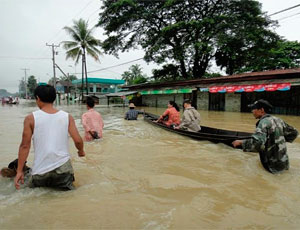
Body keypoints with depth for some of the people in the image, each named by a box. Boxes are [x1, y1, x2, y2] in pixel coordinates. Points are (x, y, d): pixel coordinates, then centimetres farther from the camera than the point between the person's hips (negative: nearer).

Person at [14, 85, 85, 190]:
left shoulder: (31, 118, -3)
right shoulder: (67, 117, -1)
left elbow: (25, 146, -4)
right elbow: (78, 141, -6)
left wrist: (19, 171, 3)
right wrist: (81, 151, 16)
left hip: (40, 171, 0)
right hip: (63, 168, 0)